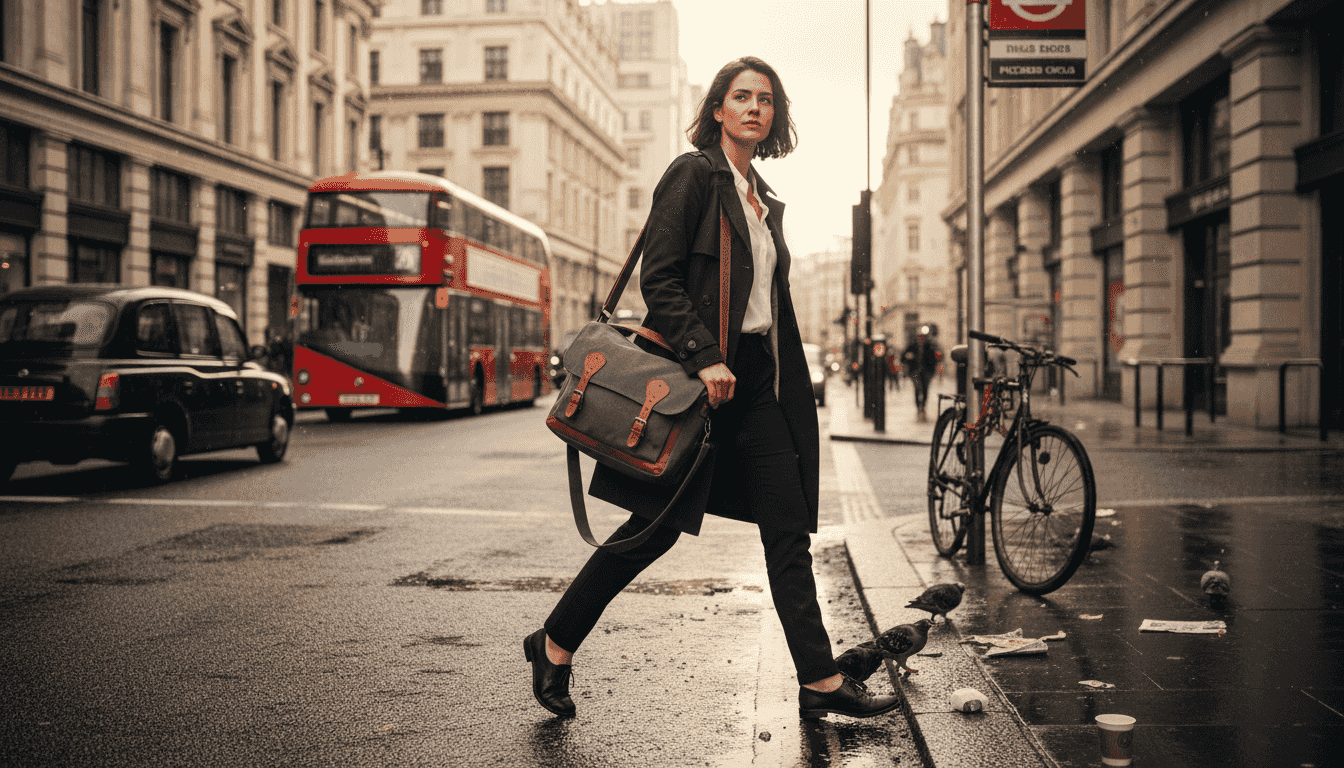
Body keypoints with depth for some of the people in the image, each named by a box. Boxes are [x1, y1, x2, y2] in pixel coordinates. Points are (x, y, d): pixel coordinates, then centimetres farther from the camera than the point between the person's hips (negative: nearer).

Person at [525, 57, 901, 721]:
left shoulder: (765, 200, 19)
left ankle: (820, 682, 10)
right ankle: (554, 645, 14)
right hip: (698, 375, -7)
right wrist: (706, 357, -21)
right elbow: (659, 278, -12)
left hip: (755, 380, 8)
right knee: (659, 524, -2)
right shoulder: (693, 174, -4)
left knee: (789, 531, 4)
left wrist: (788, 389, 17)